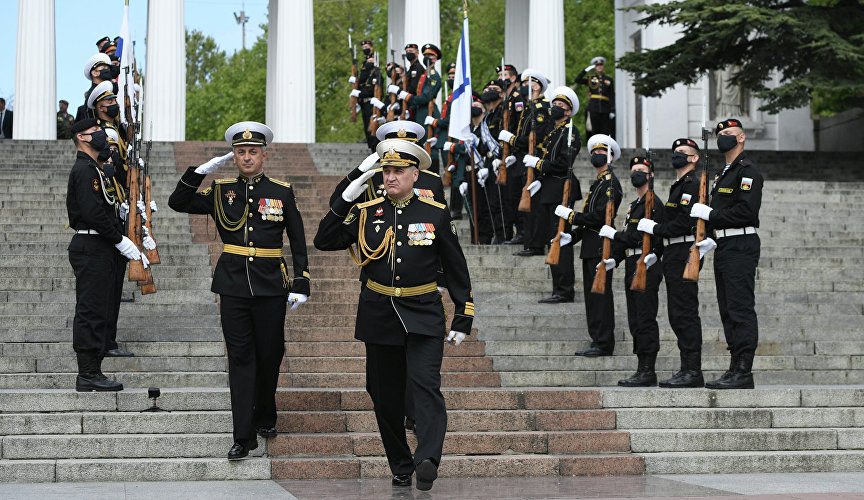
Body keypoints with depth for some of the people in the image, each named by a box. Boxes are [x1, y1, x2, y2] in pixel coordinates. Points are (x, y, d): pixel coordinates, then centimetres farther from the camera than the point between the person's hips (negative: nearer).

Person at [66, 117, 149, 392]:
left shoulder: (95, 169, 21)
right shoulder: (84, 169, -12)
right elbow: (92, 213, -21)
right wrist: (121, 241, -17)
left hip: (101, 249, 11)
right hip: (91, 248, -11)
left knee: (101, 313, 11)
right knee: (91, 311, -9)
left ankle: (92, 373, 14)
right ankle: (88, 376, -7)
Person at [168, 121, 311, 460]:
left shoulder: (282, 192, 2)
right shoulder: (221, 191, 6)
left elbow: (298, 242, 5)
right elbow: (177, 203, 1)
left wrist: (301, 285, -1)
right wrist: (203, 170, -8)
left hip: (270, 287, 0)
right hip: (233, 286, 0)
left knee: (270, 355, 9)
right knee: (240, 358, -2)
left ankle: (264, 417, 34)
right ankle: (243, 437, -2)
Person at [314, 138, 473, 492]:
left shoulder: (435, 214, 1)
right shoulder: (366, 213, 5)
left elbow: (456, 269, 5)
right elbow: (323, 241, 0)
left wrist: (463, 319, 2)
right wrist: (346, 199, -8)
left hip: (422, 317, -2)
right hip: (379, 316, 2)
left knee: (426, 384, -20)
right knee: (385, 396, 6)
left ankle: (428, 459, -32)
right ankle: (400, 467, 19)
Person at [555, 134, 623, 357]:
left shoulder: (610, 182, -10)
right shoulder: (597, 183, 21)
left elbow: (601, 217, -19)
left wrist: (571, 216, -13)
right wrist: (572, 236, 9)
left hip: (601, 248, -10)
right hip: (590, 248, 10)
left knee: (600, 295, -8)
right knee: (591, 295, 11)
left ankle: (604, 344, -6)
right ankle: (597, 341, 16)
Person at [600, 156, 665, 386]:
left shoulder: (653, 202, -9)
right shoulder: (635, 204, 22)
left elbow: (644, 236, -19)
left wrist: (613, 234, -13)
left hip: (647, 268, -10)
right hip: (632, 268, 10)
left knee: (645, 320, -10)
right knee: (636, 322, 10)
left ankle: (647, 372, -9)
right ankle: (643, 370, 14)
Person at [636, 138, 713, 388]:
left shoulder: (692, 185, -9)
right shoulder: (677, 186, 23)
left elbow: (687, 221, -19)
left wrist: (655, 228, -11)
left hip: (685, 254, -10)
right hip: (674, 256, 10)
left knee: (685, 313, -12)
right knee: (677, 315, 9)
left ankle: (693, 371, -12)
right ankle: (688, 369, 12)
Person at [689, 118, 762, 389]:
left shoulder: (747, 171, -8)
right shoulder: (724, 174, 22)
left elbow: (746, 211, -19)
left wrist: (710, 214, -15)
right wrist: (706, 213, 4)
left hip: (741, 246, -10)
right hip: (724, 246, 10)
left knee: (741, 308, -11)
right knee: (728, 309, 9)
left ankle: (743, 372, -12)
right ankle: (736, 368, 12)